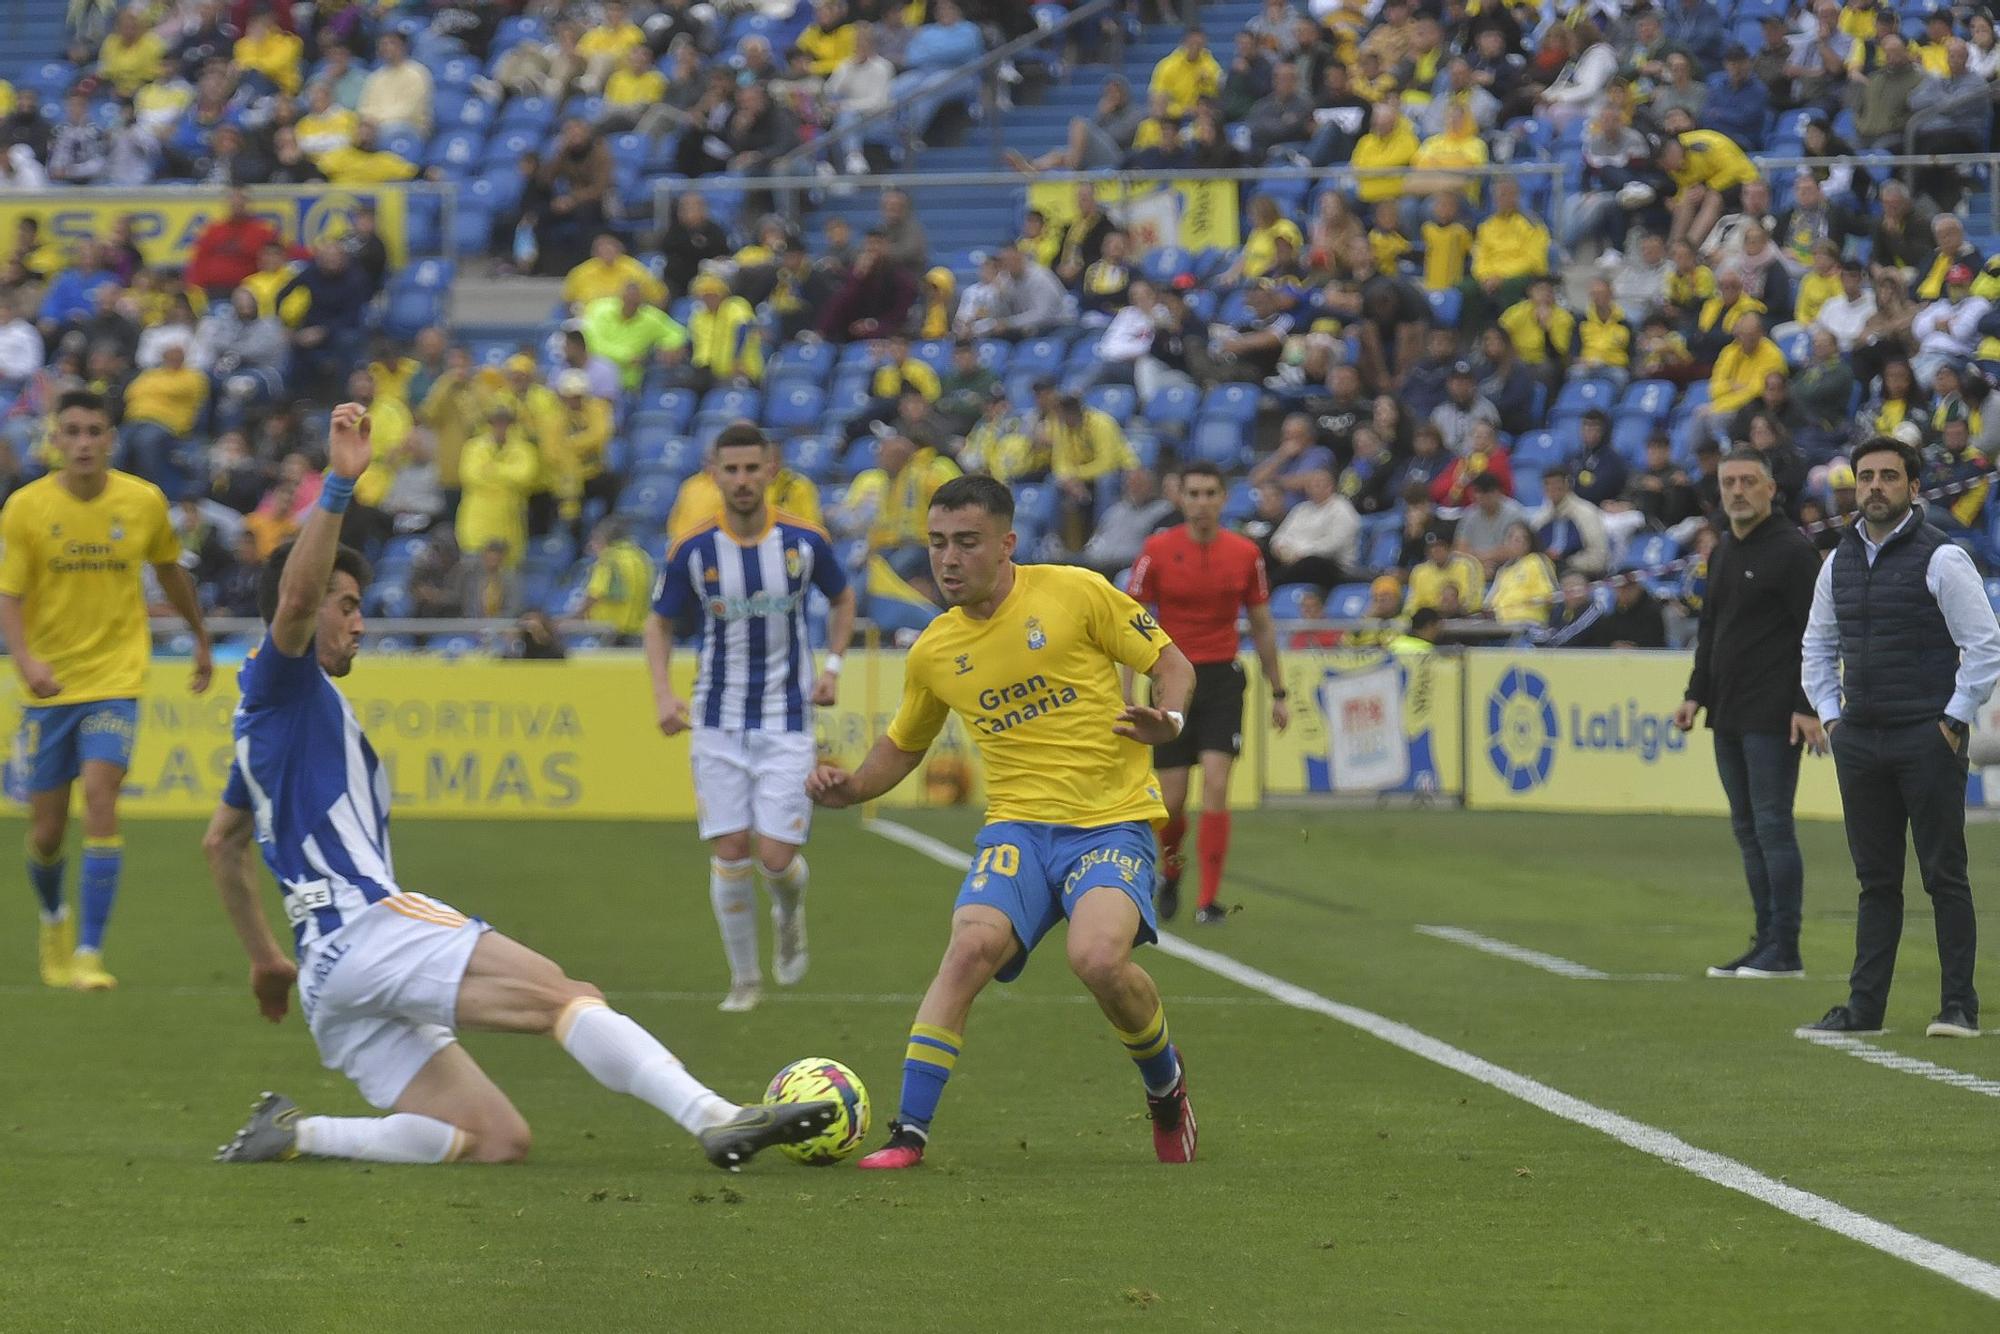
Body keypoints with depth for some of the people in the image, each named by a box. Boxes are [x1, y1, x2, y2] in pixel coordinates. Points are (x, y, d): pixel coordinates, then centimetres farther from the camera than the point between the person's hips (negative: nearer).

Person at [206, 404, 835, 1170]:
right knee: (563, 994, -23)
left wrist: (264, 957, 44)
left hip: (328, 977, 10)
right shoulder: (281, 684, 3)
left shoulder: (270, 723, 30)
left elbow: (221, 843, 41)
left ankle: (294, 1135, -7)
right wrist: (338, 485, -27)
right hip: (366, 927, -10)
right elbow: (294, 598, -19)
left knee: (498, 1142, -2)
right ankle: (715, 1120, -39)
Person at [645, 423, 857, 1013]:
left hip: (786, 719, -1)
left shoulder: (804, 541, -6)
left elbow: (843, 598, 13)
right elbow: (660, 623, 7)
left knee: (777, 857, -8)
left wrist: (832, 664, 0)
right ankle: (745, 979, 13)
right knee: (730, 850, -4)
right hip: (719, 721, 1)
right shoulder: (693, 550, -7)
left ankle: (789, 909, 30)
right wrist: (664, 692, -8)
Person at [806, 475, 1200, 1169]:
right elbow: (903, 745, 25)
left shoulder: (1074, 592, -3)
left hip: (1111, 821, -3)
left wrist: (1167, 720, -17)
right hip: (1017, 823, 3)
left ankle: (1166, 1085, 4)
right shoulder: (935, 651, 10)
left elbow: (1171, 662, 4)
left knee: (1098, 957, -28)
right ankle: (909, 1132, -22)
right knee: (971, 946, -25)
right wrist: (850, 788, 5)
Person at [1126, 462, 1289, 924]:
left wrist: (1278, 692, 13)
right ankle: (1169, 872, 32)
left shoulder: (1245, 554, 1)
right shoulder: (1157, 551, -4)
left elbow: (1262, 626, 12)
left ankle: (1209, 900, -10)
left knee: (1216, 786, -13)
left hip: (1223, 678, 1)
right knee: (1171, 800, 1)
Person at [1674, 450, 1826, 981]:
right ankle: (1765, 943, 15)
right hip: (1728, 716, 9)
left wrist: (1808, 707, -18)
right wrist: (1696, 695, 14)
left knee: (1772, 826, -9)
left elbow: (1816, 635, -13)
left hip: (1772, 717, -9)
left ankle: (1784, 951, -7)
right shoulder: (1722, 553, 16)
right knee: (1747, 830, 10)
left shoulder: (1792, 550, -9)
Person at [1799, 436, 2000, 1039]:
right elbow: (1817, 647, 23)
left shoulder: (1941, 559, -6)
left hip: (1927, 740, -6)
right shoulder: (1839, 563, 12)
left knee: (1944, 875, -3)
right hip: (1859, 741, 6)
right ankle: (1864, 1006, 9)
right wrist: (1830, 715, 12)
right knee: (1876, 879, 8)